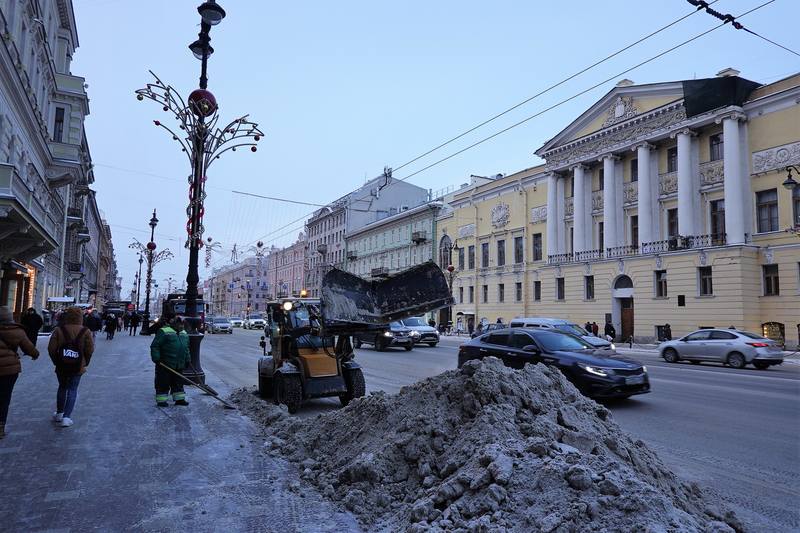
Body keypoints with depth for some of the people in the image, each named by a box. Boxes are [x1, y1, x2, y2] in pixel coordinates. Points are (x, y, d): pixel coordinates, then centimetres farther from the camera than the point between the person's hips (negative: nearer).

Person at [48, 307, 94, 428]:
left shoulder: (59, 330, -6)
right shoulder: (85, 331, -8)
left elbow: (51, 348, -6)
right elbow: (90, 350, -8)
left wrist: (56, 361, 9)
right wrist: (84, 363, 6)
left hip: (61, 366, 1)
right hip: (78, 367, -1)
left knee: (62, 387, 20)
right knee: (72, 390, 6)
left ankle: (59, 413, 29)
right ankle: (66, 417, -2)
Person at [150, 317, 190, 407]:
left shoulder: (184, 334, 14)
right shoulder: (163, 332, -9)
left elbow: (186, 348, 24)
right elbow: (154, 346, -11)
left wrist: (187, 360, 20)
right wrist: (156, 358, -17)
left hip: (179, 365, 7)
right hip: (165, 365, -7)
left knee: (178, 383, 12)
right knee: (163, 383, 0)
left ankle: (179, 399, 19)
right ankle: (161, 400, 9)